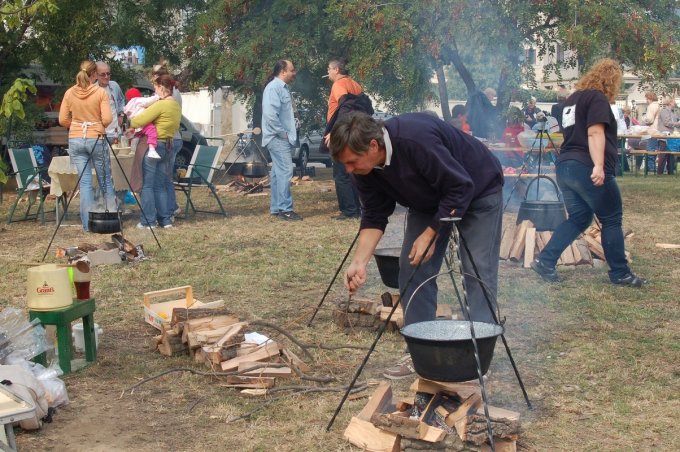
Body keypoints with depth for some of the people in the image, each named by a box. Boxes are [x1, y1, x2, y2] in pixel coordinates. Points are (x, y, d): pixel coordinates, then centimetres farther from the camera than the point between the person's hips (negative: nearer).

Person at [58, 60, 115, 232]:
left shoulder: (69, 93, 2)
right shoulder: (100, 92, -6)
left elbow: (63, 120, 2)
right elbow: (107, 119, -10)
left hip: (76, 140, 2)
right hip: (96, 139, -2)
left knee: (85, 182, 3)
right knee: (105, 180, 11)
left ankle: (88, 224, 2)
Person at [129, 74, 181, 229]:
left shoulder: (160, 105, -17)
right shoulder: (177, 106, 10)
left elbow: (137, 122, -20)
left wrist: (131, 122, 4)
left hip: (154, 145, -8)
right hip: (168, 146, 8)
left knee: (147, 185, -1)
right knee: (160, 185, 14)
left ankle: (148, 221, -1)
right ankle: (165, 219, 14)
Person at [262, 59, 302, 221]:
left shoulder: (283, 87, 18)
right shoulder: (273, 87, -14)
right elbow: (270, 114, -25)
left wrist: (289, 133, 14)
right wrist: (281, 132, -18)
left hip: (283, 138, 10)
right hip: (278, 138, -10)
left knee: (278, 173, 12)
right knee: (285, 171, -14)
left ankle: (276, 208, 17)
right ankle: (285, 209, -14)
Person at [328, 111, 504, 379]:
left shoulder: (417, 140, -39)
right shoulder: (365, 169, -16)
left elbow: (461, 188, -32)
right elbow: (374, 216, -9)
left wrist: (430, 235, -27)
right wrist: (359, 263, -22)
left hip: (477, 191, -7)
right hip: (430, 200, 7)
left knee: (478, 271, -12)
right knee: (412, 270, -1)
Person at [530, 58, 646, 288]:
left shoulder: (573, 98, 21)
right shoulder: (597, 98, -7)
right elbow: (595, 133, -20)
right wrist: (599, 166, -28)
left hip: (565, 166, 9)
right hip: (588, 169, -9)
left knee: (578, 218, 14)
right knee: (612, 220, 3)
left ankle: (545, 261, 3)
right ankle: (620, 273, 10)